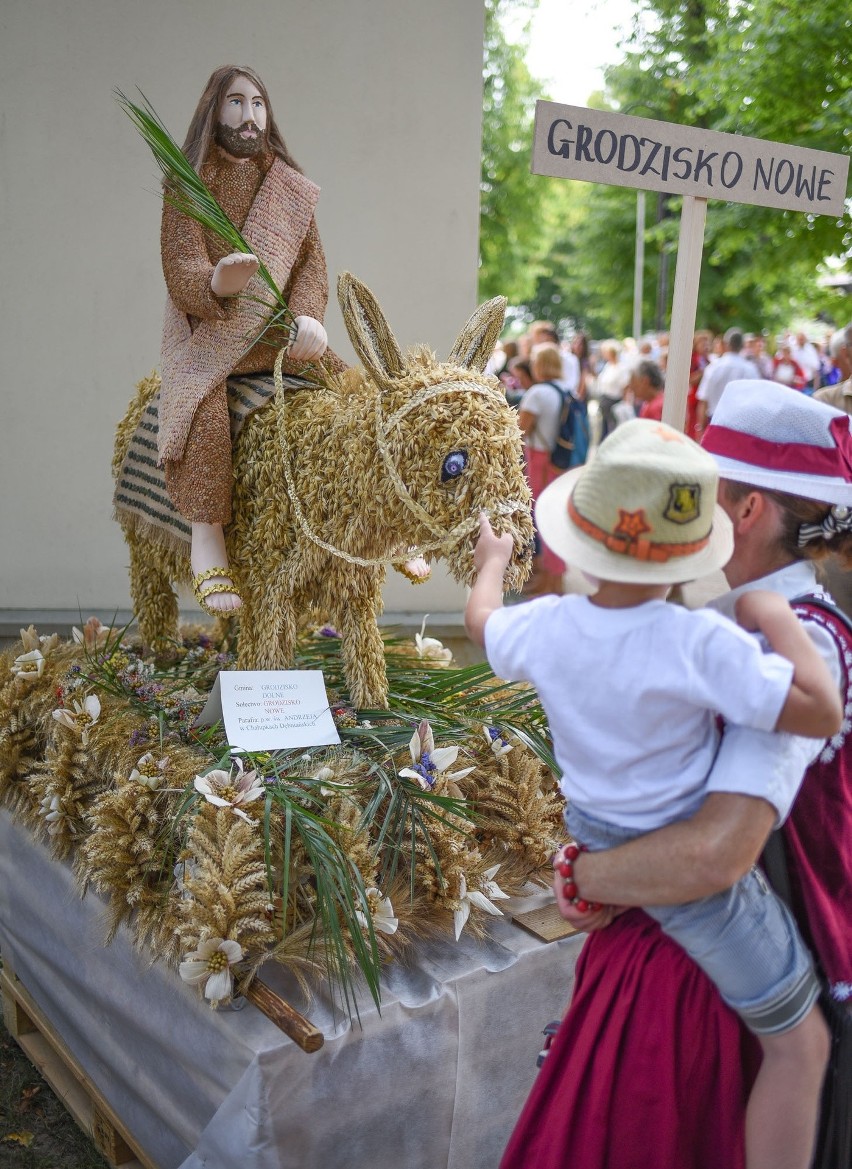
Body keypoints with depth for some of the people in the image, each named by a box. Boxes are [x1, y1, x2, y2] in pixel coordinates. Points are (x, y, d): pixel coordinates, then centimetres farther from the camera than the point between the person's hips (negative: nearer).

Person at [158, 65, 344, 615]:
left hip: (278, 336, 4)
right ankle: (206, 534, -33)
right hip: (208, 331, -4)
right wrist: (216, 282, -38)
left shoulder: (291, 187, 11)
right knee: (203, 400, -36)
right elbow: (182, 271, -13)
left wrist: (306, 318, -18)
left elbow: (313, 262, 4)